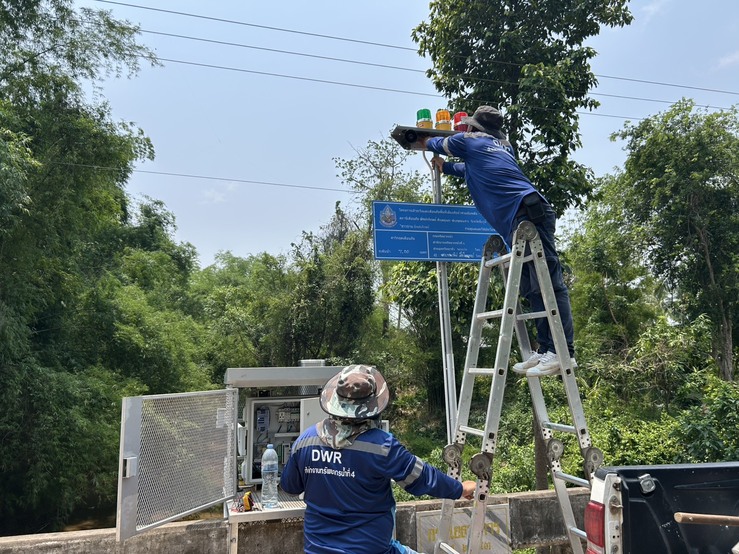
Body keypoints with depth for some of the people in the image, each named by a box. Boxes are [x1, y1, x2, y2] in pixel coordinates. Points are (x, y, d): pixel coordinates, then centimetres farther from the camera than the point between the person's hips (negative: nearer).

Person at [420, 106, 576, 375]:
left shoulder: (470, 140, 13)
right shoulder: (504, 146, 34)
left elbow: (439, 144, 34)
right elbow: (472, 169, 52)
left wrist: (426, 141, 57)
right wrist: (444, 167, 66)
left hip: (526, 213, -9)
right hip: (528, 216, 9)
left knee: (549, 282, -15)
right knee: (533, 287, 4)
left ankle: (564, 351, -18)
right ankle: (545, 350, 3)